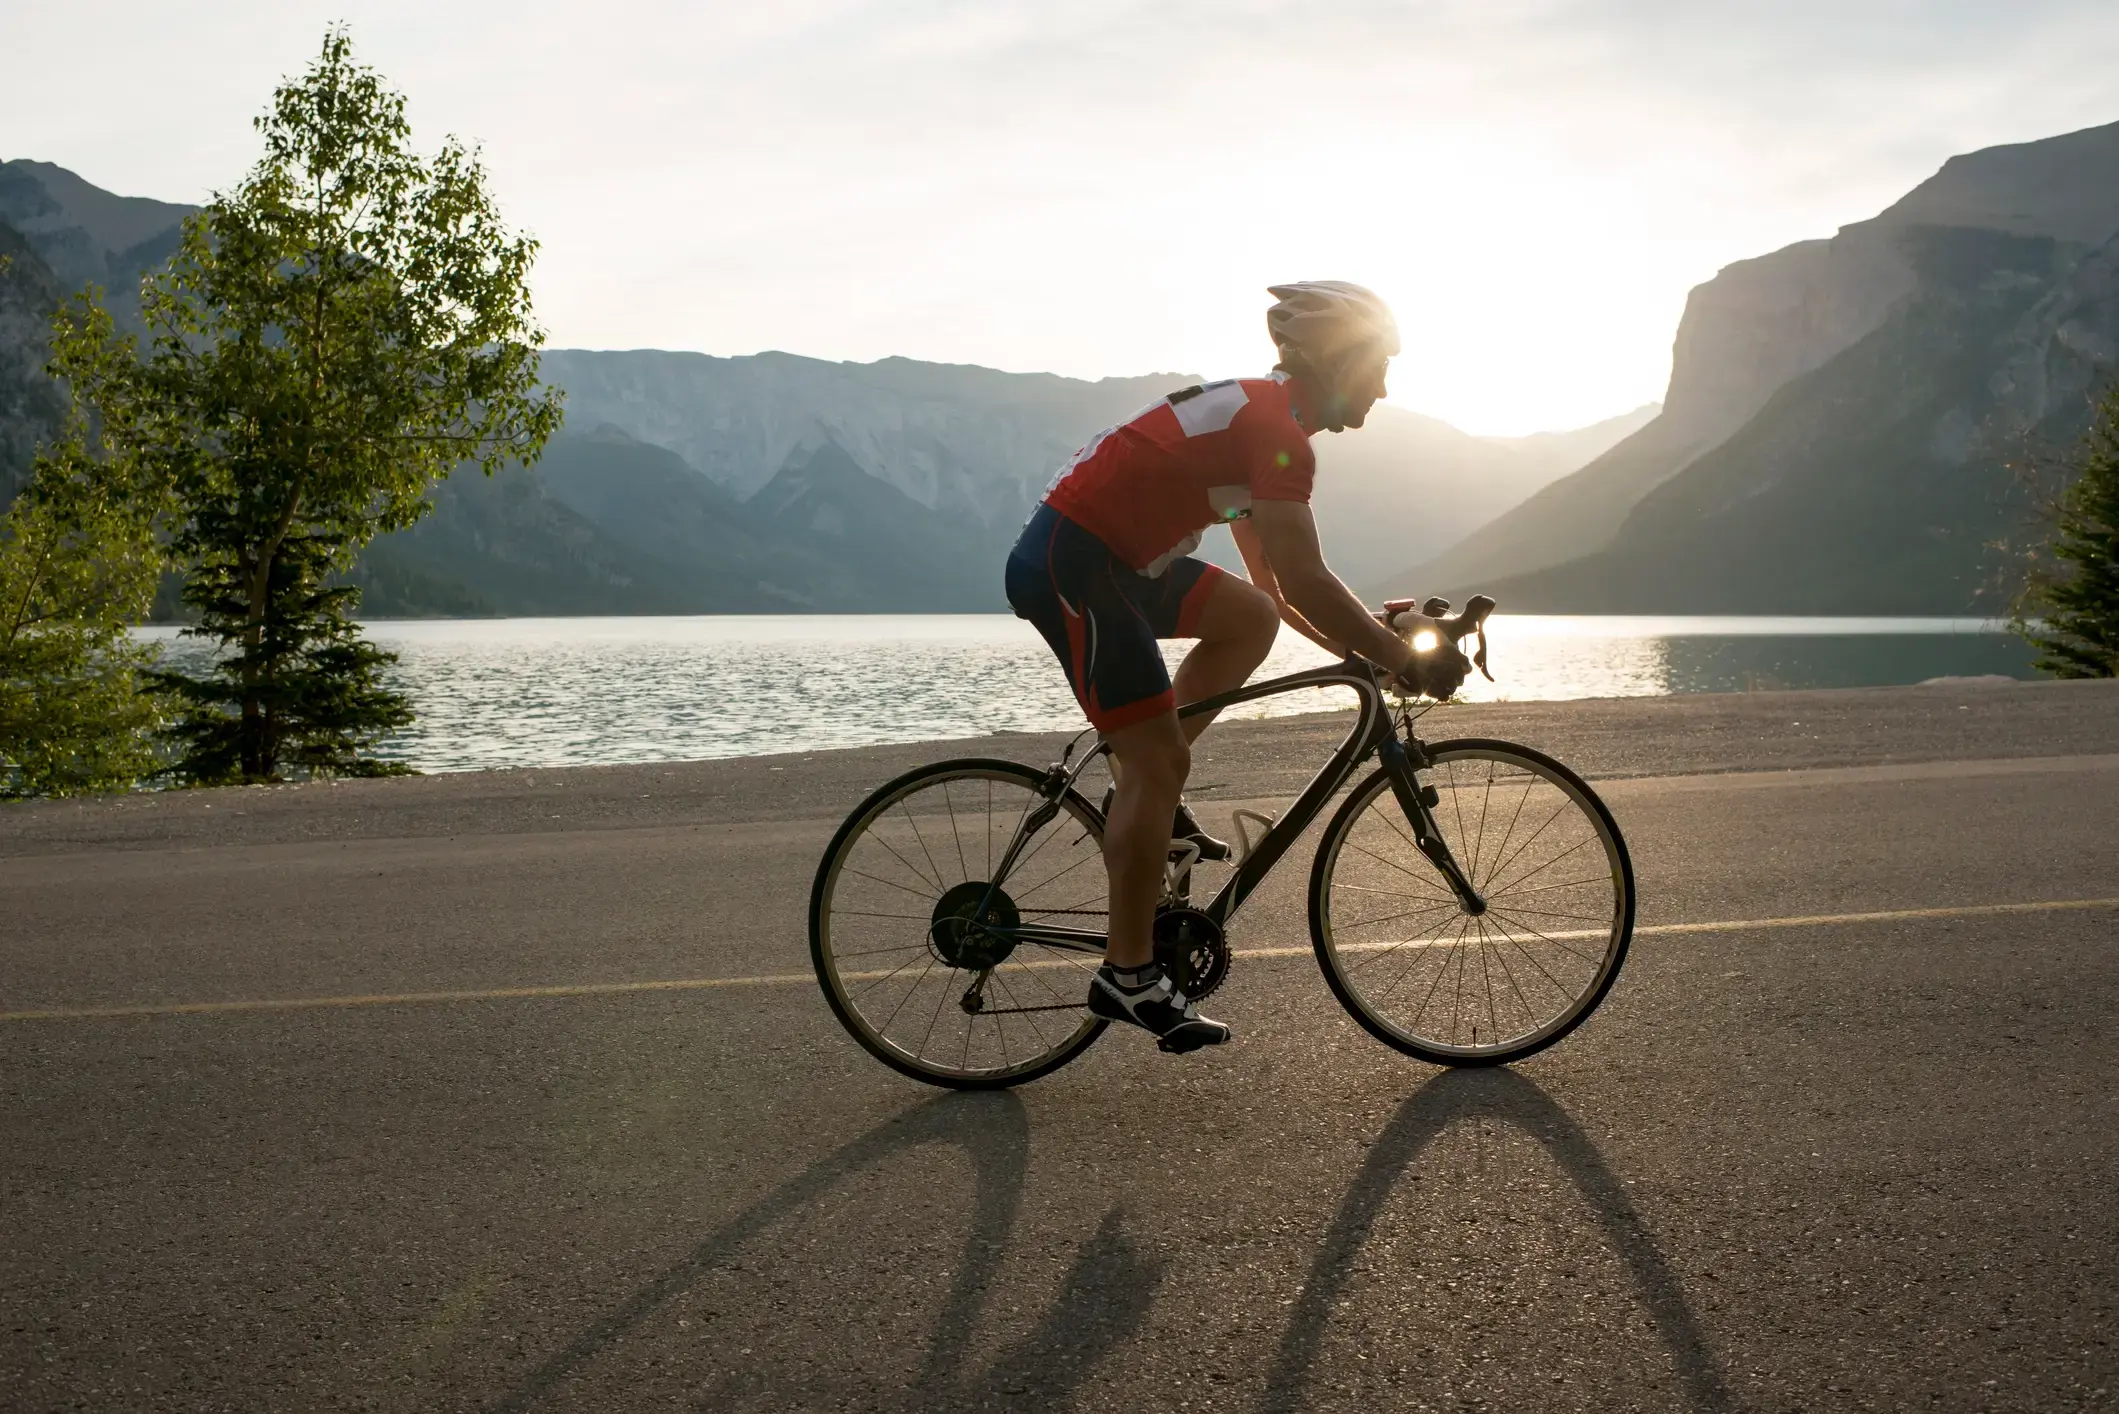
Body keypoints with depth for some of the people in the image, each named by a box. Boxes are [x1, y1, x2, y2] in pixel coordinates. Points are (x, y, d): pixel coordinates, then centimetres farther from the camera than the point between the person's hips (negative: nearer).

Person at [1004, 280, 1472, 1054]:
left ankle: (1146, 794, 10)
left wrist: (1368, 646, 15)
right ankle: (1128, 975, -1)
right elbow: (1303, 580, -21)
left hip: (1112, 560, 10)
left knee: (1251, 617, 10)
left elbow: (1275, 585, 21)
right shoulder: (1274, 427, -14)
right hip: (1068, 562, -10)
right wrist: (1406, 661, -14)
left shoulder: (1256, 413, 18)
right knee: (1158, 756, -8)